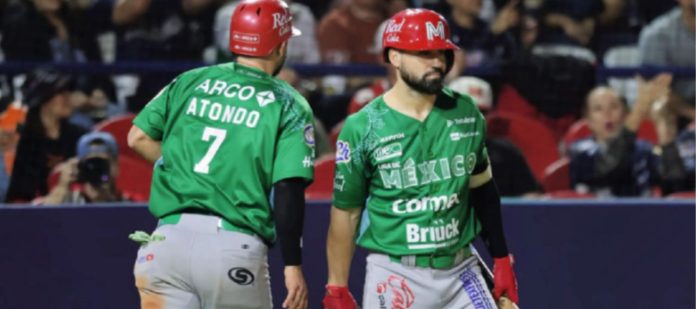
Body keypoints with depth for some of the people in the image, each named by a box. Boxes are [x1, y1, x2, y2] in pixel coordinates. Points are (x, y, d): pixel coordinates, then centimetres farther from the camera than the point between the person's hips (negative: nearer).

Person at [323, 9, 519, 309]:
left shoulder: (467, 115, 4)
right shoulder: (362, 128, -8)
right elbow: (345, 213, -2)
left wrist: (501, 260, 14)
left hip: (460, 271, 4)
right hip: (395, 275, -4)